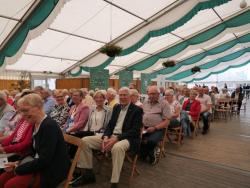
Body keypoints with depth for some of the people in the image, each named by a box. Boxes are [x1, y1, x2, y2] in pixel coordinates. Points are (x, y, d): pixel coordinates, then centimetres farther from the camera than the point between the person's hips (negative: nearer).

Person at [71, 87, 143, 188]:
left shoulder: (137, 110, -4)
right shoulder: (116, 107, 15)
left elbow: (135, 131, -14)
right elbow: (110, 125, 13)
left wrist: (116, 138, -24)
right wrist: (105, 137, -9)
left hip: (126, 138, -6)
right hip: (111, 136, 7)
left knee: (117, 147, -41)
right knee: (84, 141, -7)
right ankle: (88, 174, 5)